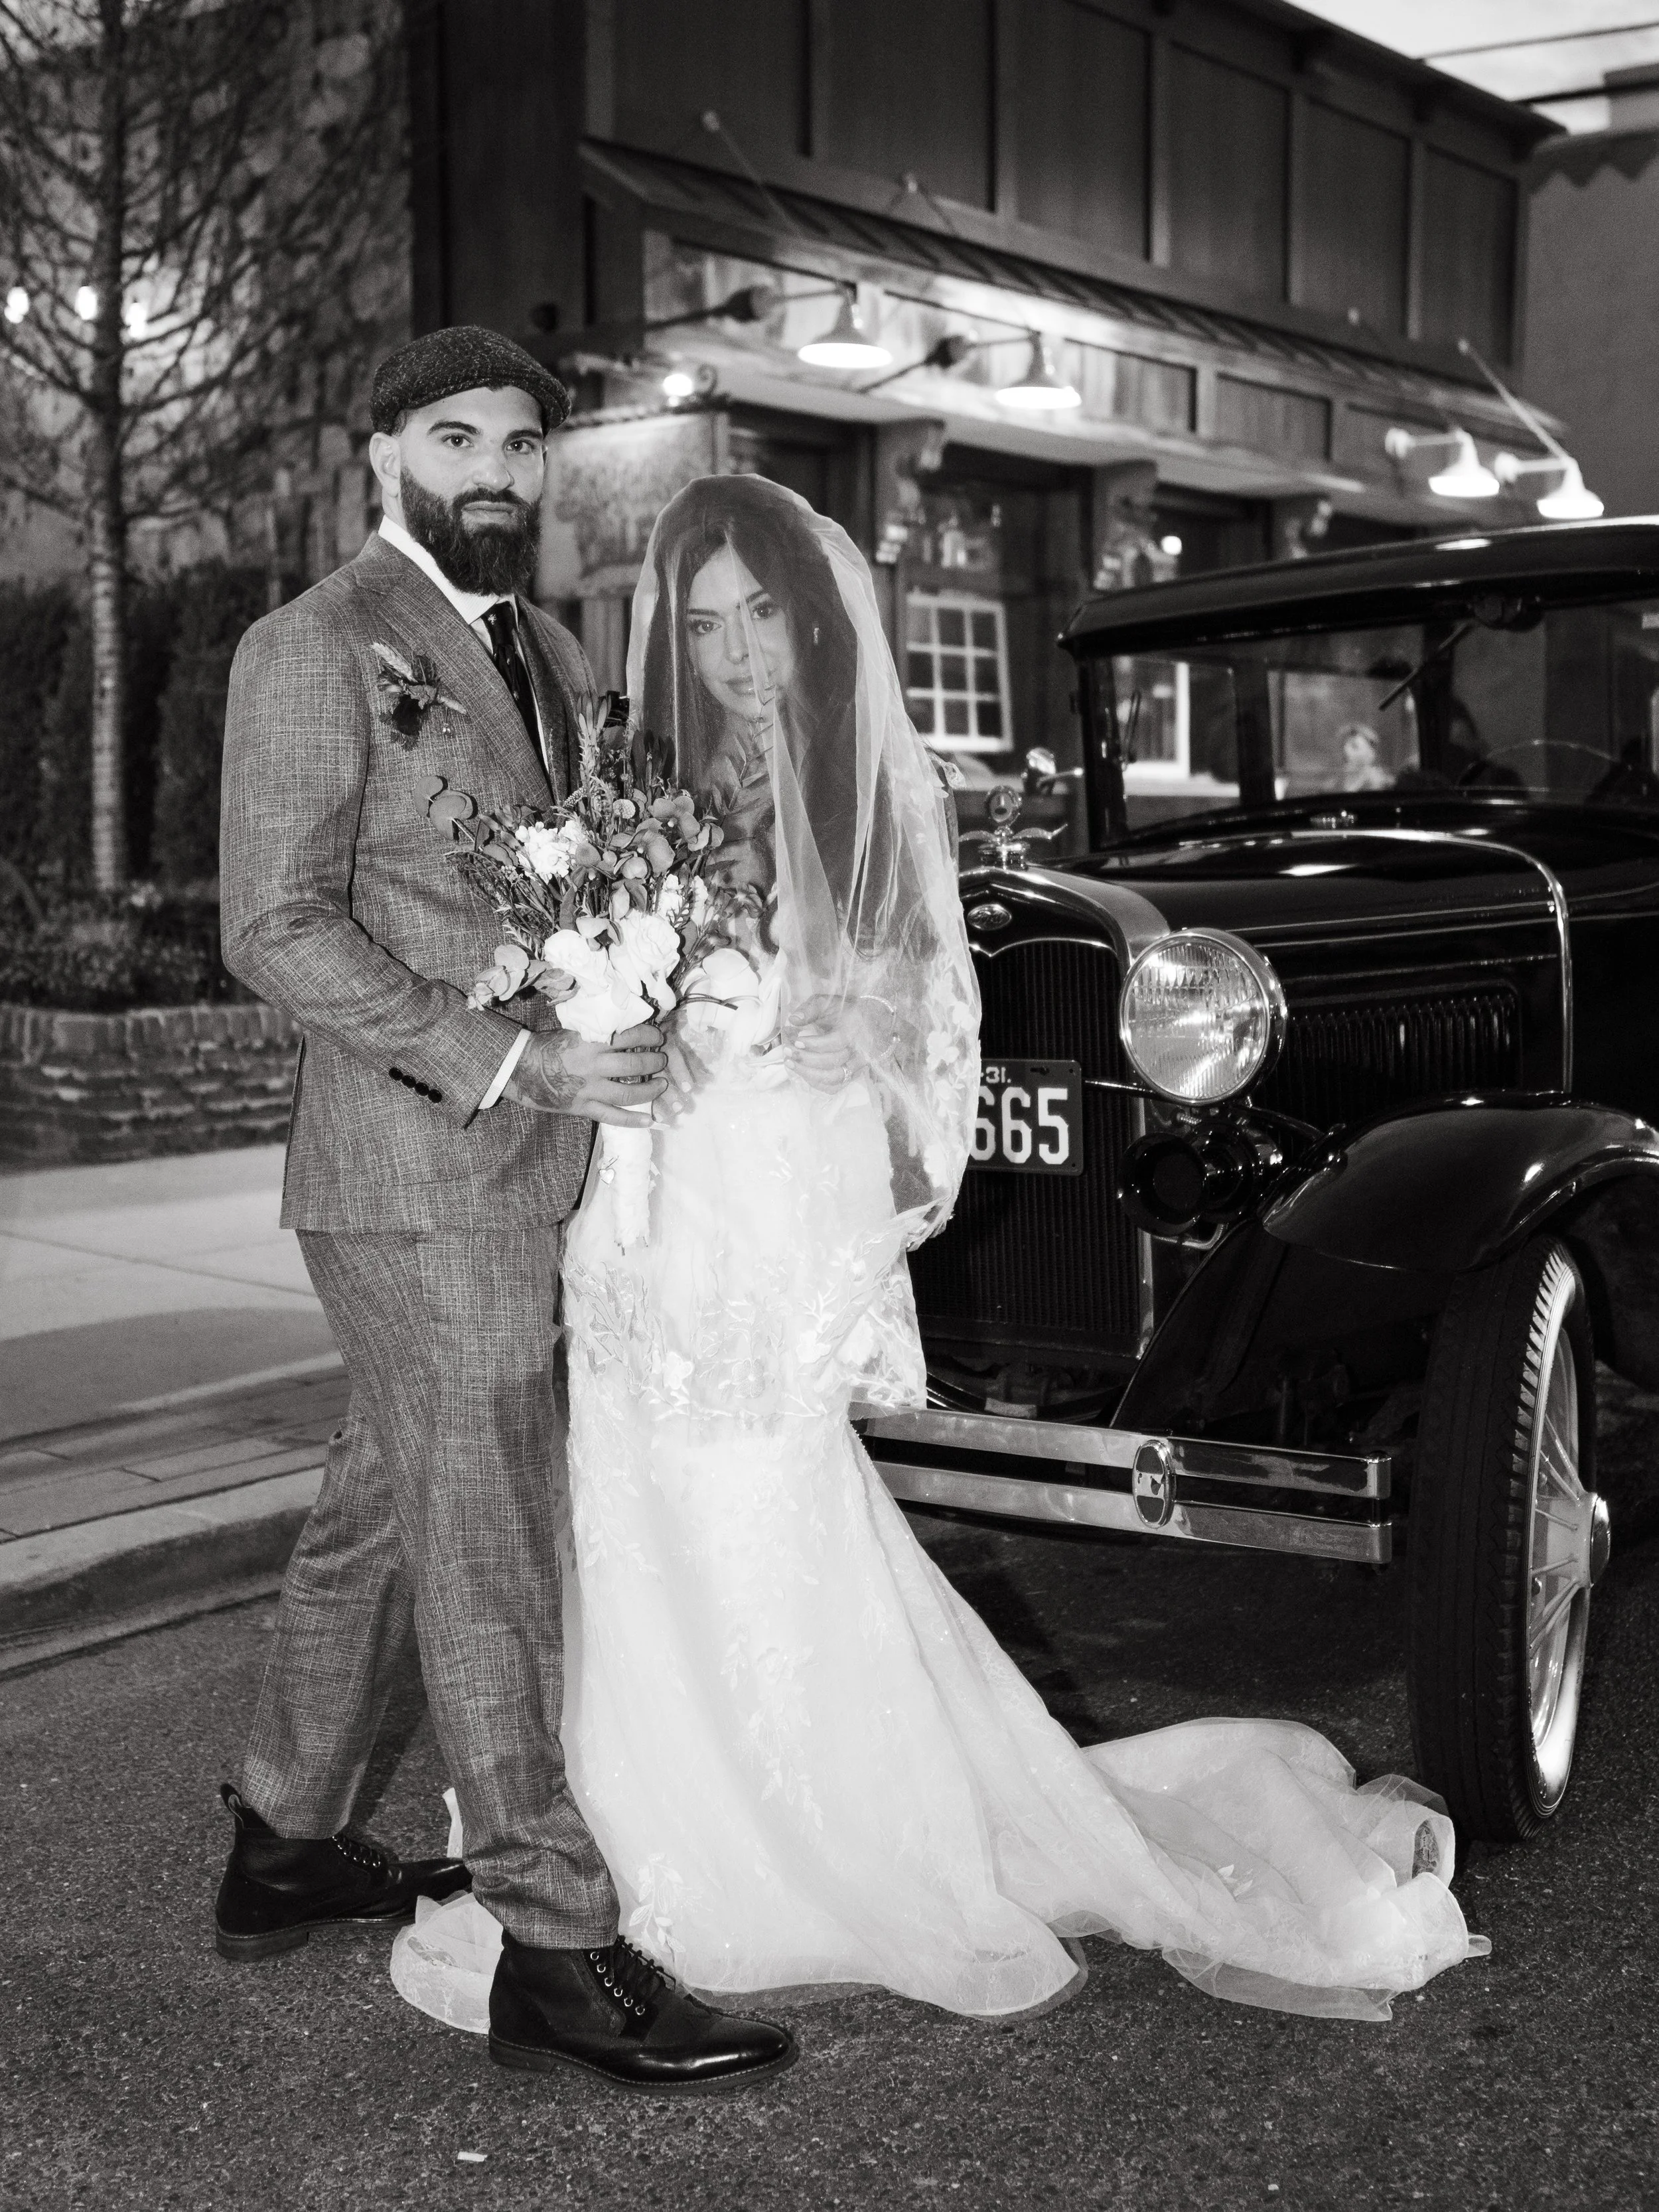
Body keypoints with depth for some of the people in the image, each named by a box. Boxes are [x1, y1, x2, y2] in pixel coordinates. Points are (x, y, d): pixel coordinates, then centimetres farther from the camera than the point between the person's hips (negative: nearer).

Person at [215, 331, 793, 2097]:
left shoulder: (548, 655, 16)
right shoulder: (314, 650, -8)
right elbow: (276, 929, -14)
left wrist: (636, 1024, 4)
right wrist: (512, 1067, -20)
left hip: (526, 1164, 8)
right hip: (420, 1169, -8)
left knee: (381, 1509, 17)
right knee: (489, 1546, -4)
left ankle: (284, 1848, 33)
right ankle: (557, 1951, 4)